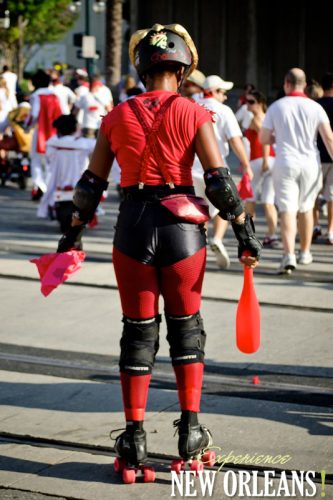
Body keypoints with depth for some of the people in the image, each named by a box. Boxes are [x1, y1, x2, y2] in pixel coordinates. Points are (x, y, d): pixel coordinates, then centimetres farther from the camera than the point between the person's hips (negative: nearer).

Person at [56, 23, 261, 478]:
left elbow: (92, 182, 6)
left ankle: (134, 437, 9)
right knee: (186, 326, 13)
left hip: (133, 226, 2)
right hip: (181, 226, -1)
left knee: (138, 332, 9)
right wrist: (245, 233, -2)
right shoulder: (192, 114, -4)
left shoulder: (118, 116, 3)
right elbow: (219, 180, -8)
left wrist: (74, 231, 16)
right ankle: (190, 430, 14)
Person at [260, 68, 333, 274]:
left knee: (287, 210, -6)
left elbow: (263, 138, 3)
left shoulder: (276, 107, 0)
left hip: (285, 164, -2)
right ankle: (305, 252, 30)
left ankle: (289, 255, -23)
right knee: (306, 208, 18)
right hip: (310, 164, 2)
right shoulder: (315, 107, -1)